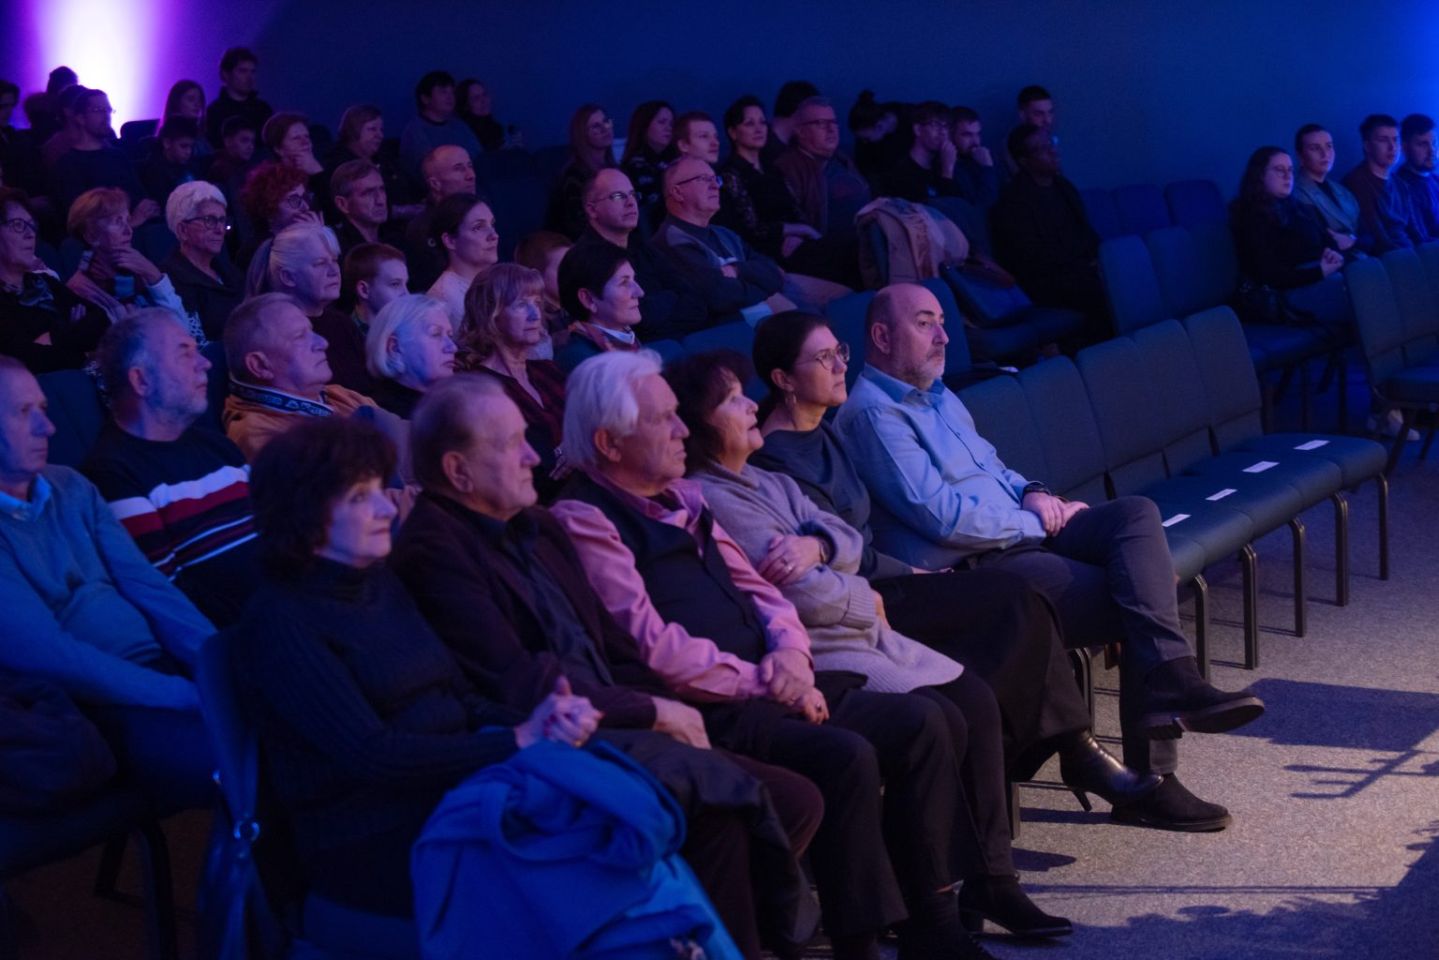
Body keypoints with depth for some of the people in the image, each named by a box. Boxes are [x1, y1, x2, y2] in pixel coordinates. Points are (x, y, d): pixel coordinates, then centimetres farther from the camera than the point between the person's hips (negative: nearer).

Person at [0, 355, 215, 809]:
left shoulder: (70, 488, 15)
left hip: (168, 668, 7)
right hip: (108, 707, -7)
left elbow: (148, 586, 10)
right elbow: (50, 654, -15)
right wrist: (187, 696, -18)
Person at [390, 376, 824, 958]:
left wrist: (668, 709, 0)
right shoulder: (433, 549, -11)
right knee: (717, 801, -30)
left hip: (617, 733, 9)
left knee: (797, 800, -3)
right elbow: (520, 686, -18)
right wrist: (652, 712, -9)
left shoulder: (538, 528, 19)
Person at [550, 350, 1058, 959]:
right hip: (709, 712, -9)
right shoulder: (583, 520, -9)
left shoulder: (683, 498, 19)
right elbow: (654, 647, -17)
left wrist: (790, 655, -2)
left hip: (770, 684, 9)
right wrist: (763, 681, -13)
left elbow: (756, 588, 19)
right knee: (844, 757, -29)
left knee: (922, 721, -5)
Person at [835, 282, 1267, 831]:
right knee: (1133, 601, -18)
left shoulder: (936, 395, 20)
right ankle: (1149, 778, -17)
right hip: (972, 570, -9)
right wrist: (1038, 521, -10)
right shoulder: (873, 412, -12)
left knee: (1136, 513, -14)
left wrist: (1032, 493, 5)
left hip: (1018, 535, 9)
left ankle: (1170, 683, -26)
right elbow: (939, 515, -20)